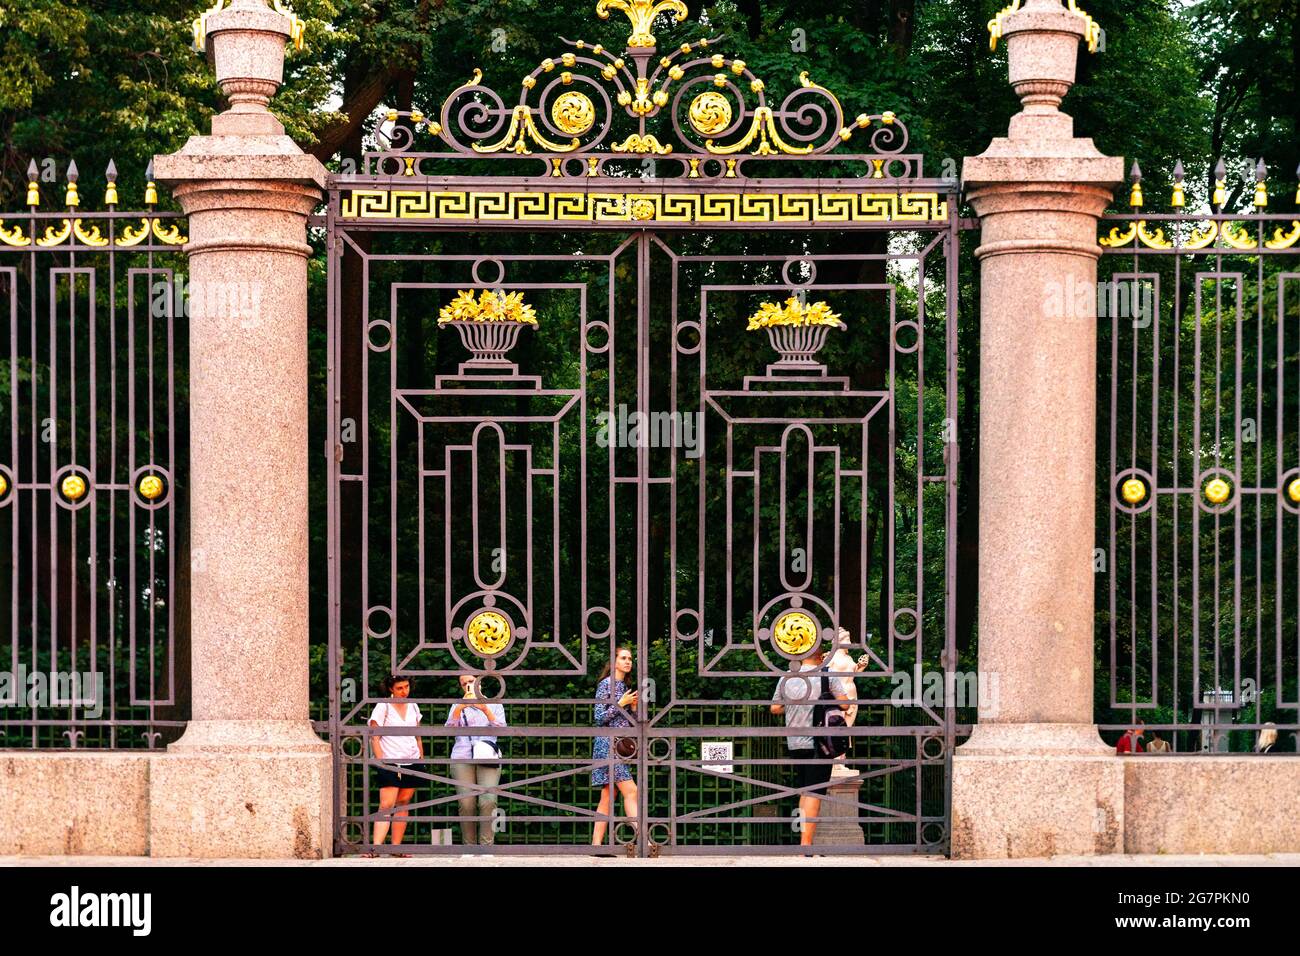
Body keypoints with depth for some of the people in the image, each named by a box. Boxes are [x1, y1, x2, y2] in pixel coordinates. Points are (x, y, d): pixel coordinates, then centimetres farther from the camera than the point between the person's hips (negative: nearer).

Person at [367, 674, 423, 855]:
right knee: (386, 805, -15)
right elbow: (375, 738, -6)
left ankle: (396, 846, 8)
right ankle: (376, 846, -22)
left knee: (403, 804, 5)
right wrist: (381, 762, -13)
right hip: (390, 764, -5)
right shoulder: (383, 707, -4)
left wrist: (422, 759, 14)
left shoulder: (413, 707, 12)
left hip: (412, 763, 5)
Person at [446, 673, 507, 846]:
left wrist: (486, 710, -12)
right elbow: (449, 728, 3)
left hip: (487, 758, -1)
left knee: (488, 801, -18)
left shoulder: (494, 704, 17)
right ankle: (469, 847, -5)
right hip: (462, 758, 1)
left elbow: (501, 728, 3)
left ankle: (486, 845, -18)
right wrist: (460, 707, -12)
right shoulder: (457, 705, 19)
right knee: (466, 804, -11)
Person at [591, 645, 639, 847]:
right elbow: (600, 718, -11)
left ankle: (596, 844, 4)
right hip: (607, 743, -9)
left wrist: (634, 707, 5)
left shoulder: (624, 686, 18)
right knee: (630, 791, -16)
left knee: (608, 797, 5)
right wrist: (620, 704, -14)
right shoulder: (606, 684, -6)